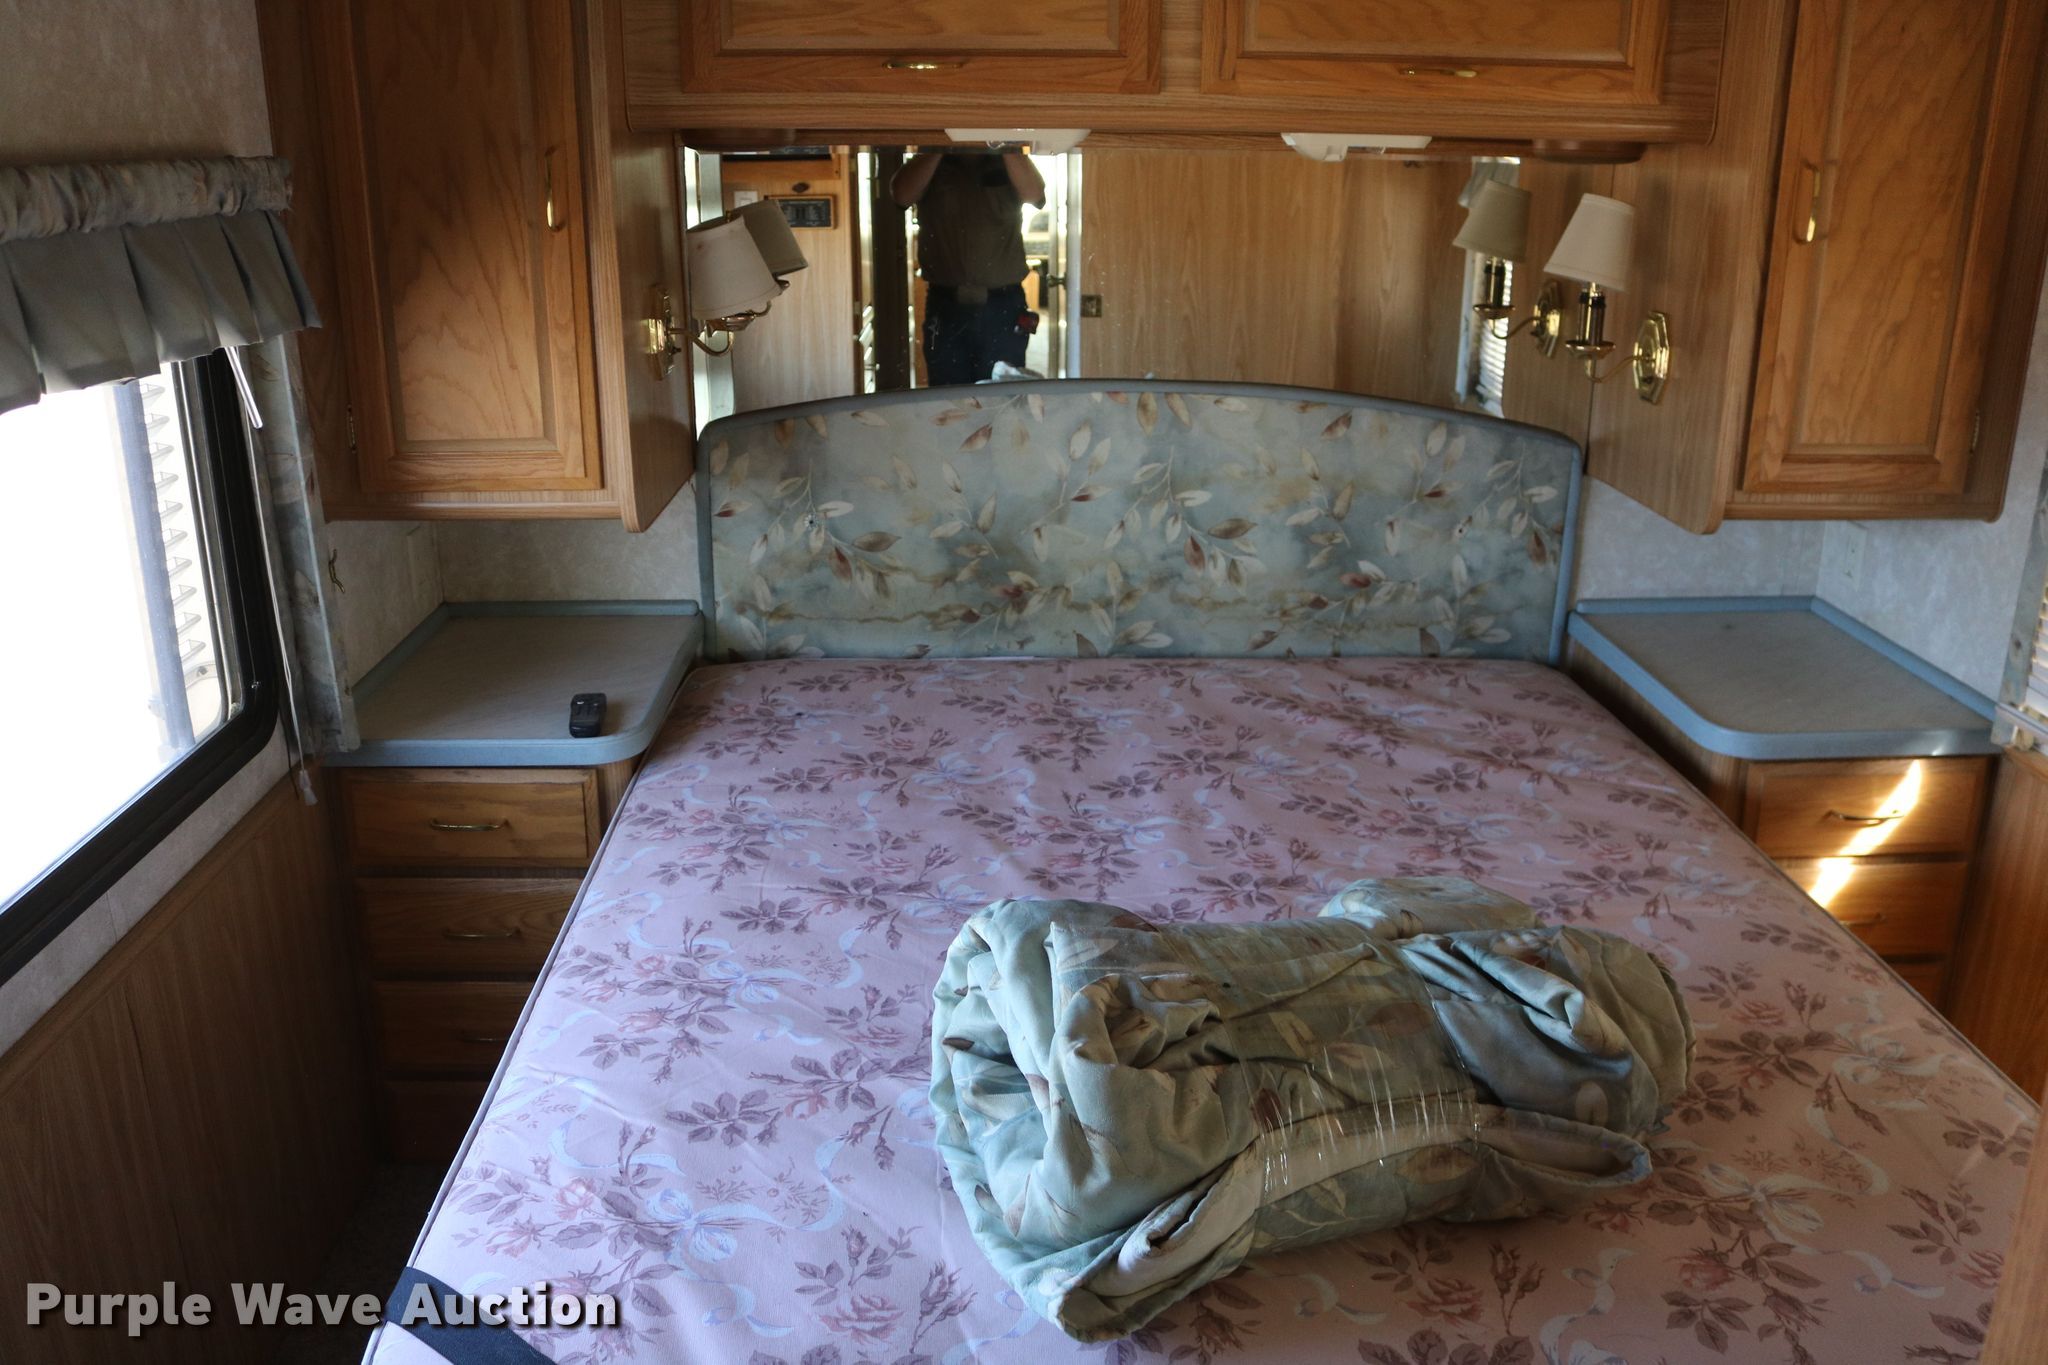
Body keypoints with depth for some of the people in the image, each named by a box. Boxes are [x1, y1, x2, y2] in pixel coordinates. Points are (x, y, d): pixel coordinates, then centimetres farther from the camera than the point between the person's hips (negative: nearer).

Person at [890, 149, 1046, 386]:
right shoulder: (928, 165, 9)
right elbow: (902, 195, -11)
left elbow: (1034, 194, -12)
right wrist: (938, 148, -14)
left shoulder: (1008, 165, 8)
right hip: (945, 310, 1)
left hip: (1003, 310, -1)